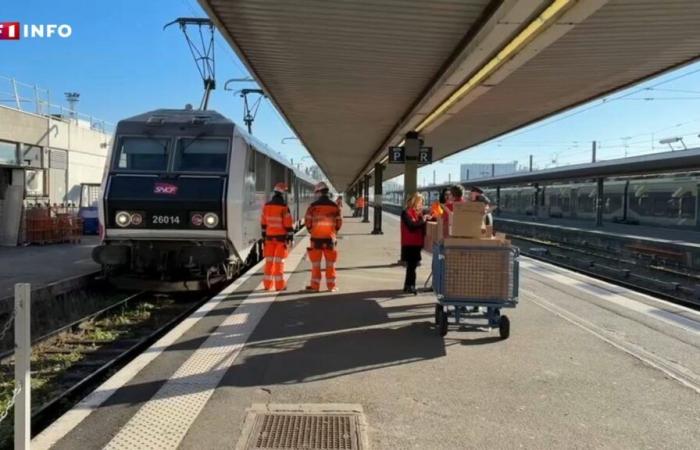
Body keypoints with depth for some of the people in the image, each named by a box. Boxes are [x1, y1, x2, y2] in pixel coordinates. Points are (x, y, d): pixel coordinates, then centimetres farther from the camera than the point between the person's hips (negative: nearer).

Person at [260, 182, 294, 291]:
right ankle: (279, 285, 2)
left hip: (270, 236, 4)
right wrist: (290, 236, -6)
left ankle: (267, 284, 13)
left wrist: (264, 235, 18)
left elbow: (263, 222, 9)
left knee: (269, 260, 10)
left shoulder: (267, 206, 2)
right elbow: (288, 223, -14)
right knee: (279, 260, -1)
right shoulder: (284, 207, -14)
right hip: (281, 237, -4)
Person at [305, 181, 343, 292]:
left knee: (316, 263, 6)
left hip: (316, 238, -1)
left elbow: (307, 221, -4)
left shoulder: (313, 206, -8)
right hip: (329, 238, 2)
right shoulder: (334, 206, 0)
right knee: (330, 264, 9)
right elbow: (339, 222, 4)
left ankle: (315, 286, 8)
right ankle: (331, 286, 12)